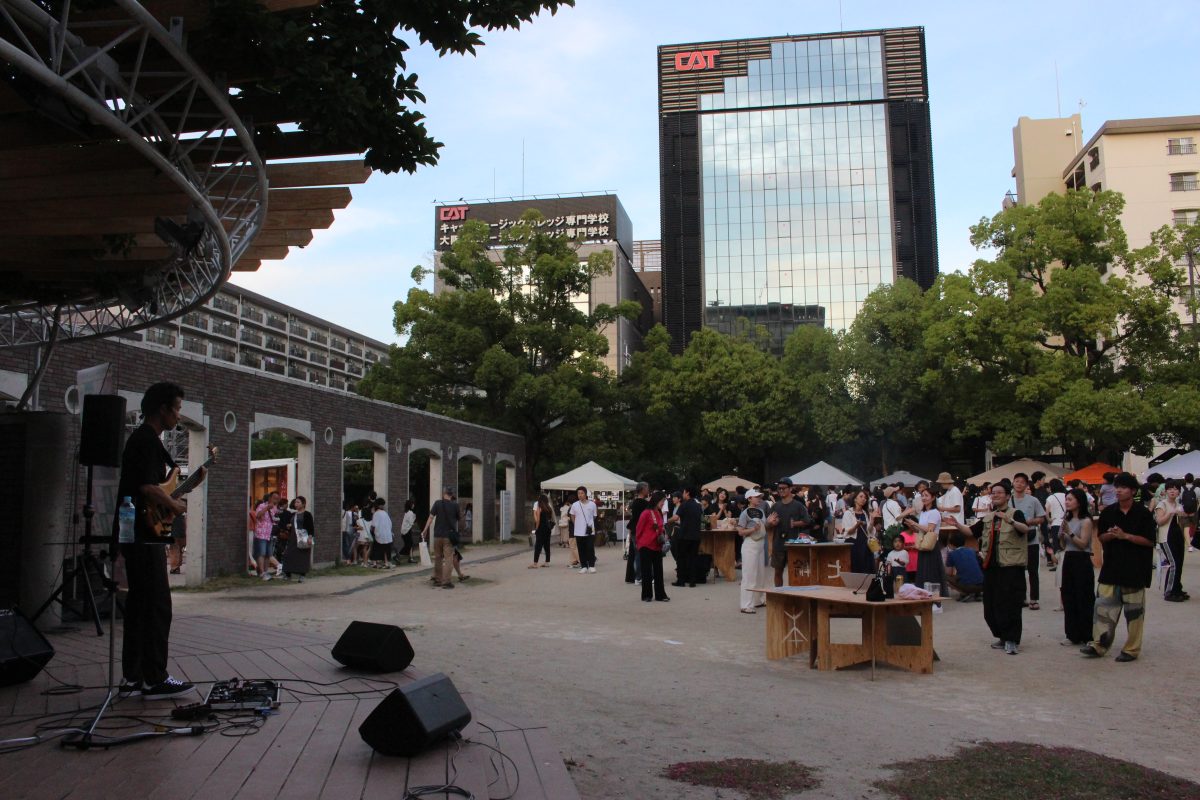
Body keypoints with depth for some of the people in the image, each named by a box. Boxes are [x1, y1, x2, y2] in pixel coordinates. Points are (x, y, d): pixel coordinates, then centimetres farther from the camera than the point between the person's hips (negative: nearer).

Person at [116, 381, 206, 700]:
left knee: (139, 605, 12)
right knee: (158, 606, -7)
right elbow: (147, 487, -25)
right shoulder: (147, 441, -14)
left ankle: (132, 679, 17)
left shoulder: (146, 439, 19)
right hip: (144, 535, -11)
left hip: (137, 536, 11)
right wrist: (175, 505, -10)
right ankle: (155, 680, -2)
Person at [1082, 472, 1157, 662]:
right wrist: (1110, 535, -11)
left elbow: (1149, 541, -8)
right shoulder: (1108, 512, 5)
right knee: (1104, 605, 1)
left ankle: (1132, 649, 15)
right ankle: (1099, 644, 6)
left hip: (1135, 569, -3)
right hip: (1111, 566, 4)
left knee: (1134, 610, 5)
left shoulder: (1143, 513, -6)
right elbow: (1100, 537, 11)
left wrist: (1125, 536, -18)